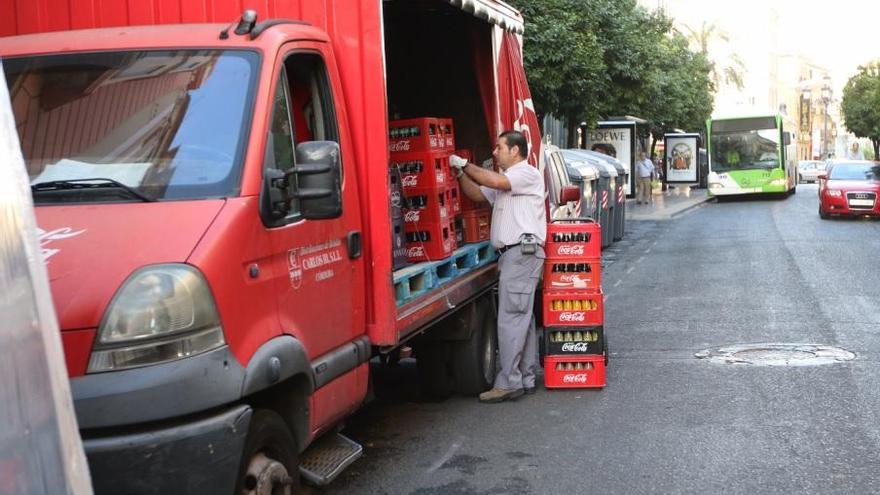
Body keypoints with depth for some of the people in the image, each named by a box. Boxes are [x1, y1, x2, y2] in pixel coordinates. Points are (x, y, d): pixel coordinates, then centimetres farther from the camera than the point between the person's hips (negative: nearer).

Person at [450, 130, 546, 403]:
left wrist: (465, 165, -9)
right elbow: (477, 194, 23)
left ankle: (508, 383, -13)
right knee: (522, 318, 11)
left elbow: (494, 180, -20)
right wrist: (460, 173, 9)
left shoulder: (527, 173, -5)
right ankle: (525, 379, 15)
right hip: (513, 254, 10)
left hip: (523, 251, -10)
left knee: (510, 318, -13)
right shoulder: (504, 181, 26)